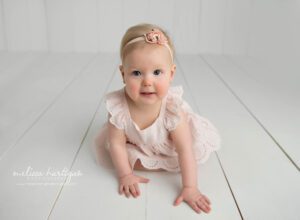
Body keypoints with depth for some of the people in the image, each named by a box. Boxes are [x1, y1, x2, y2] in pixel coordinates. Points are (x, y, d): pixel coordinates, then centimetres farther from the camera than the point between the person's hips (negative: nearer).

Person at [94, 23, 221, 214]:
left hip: (168, 146, -1)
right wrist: (125, 175, -19)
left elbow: (185, 150, -32)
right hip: (137, 144, 2)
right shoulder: (118, 107, -36)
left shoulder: (173, 108, -38)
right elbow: (117, 143, -21)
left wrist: (190, 188, -32)